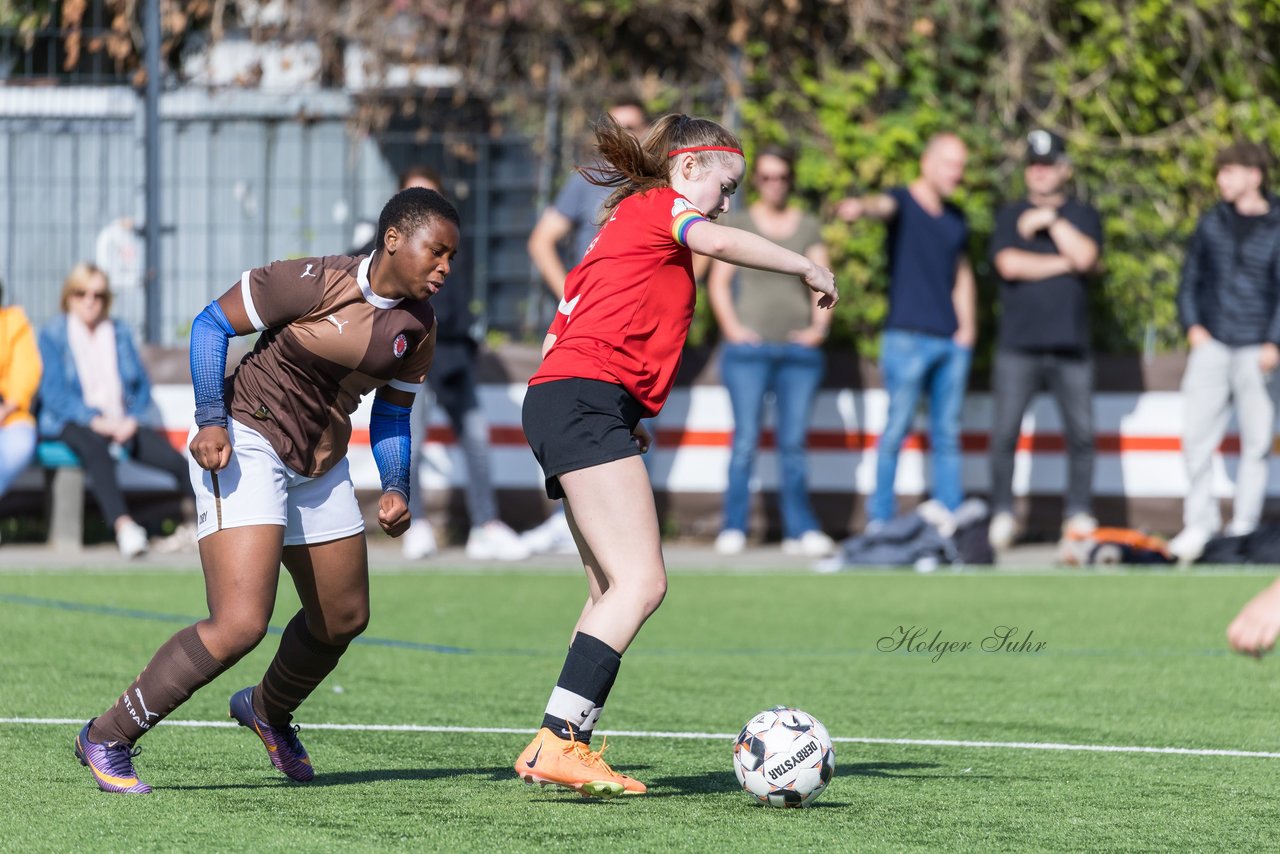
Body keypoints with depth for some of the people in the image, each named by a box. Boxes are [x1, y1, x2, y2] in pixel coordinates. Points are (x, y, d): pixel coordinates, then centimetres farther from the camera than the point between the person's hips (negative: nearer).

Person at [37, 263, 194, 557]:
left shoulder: (120, 333, 18)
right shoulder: (53, 334, 5)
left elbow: (142, 384, 14)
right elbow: (53, 390, -5)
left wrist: (132, 419, -7)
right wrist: (95, 420, -19)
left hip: (122, 421, 4)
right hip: (71, 422, -4)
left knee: (173, 458, -25)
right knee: (96, 448, -42)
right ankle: (123, 526, -58)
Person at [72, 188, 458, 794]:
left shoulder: (417, 328, 1)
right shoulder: (314, 283, -19)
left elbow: (391, 414, 16)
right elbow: (212, 323, -11)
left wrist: (395, 489, 2)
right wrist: (210, 421, -19)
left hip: (320, 466, 8)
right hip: (244, 445, -8)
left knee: (344, 619, 18)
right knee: (240, 624, -21)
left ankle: (268, 711, 50)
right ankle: (108, 738, -7)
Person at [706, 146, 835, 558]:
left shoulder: (809, 226, 14)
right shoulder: (736, 222, 9)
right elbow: (718, 281, 6)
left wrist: (819, 328, -2)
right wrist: (731, 327, -7)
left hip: (799, 350, 2)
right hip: (749, 348, -2)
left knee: (793, 443, -1)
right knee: (746, 439, -9)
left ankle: (801, 530, 1)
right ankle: (733, 529, -5)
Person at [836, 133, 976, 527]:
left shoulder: (956, 218, 16)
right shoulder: (902, 202, -2)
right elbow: (883, 205, -26)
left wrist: (967, 328, 11)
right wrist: (861, 207, -50)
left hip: (952, 342, 6)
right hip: (907, 337, -6)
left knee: (947, 436, 6)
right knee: (896, 428, -7)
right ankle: (880, 519, -4)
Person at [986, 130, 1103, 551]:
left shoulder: (1082, 215, 13)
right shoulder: (1010, 216, 12)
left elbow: (1086, 256, -6)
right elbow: (1008, 264, -5)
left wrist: (1050, 221, -5)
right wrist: (1065, 264, -4)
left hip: (1071, 344, 1)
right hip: (1018, 343, -1)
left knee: (1081, 433, -2)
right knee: (1005, 431, -7)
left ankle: (1079, 514, 7)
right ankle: (1002, 514, 1)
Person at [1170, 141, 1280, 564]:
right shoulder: (1211, 223, 11)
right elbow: (1190, 277, 17)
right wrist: (1192, 324, 3)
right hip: (1211, 344, 2)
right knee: (1197, 437, -4)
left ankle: (1244, 527, 8)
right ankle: (1200, 522, 5)